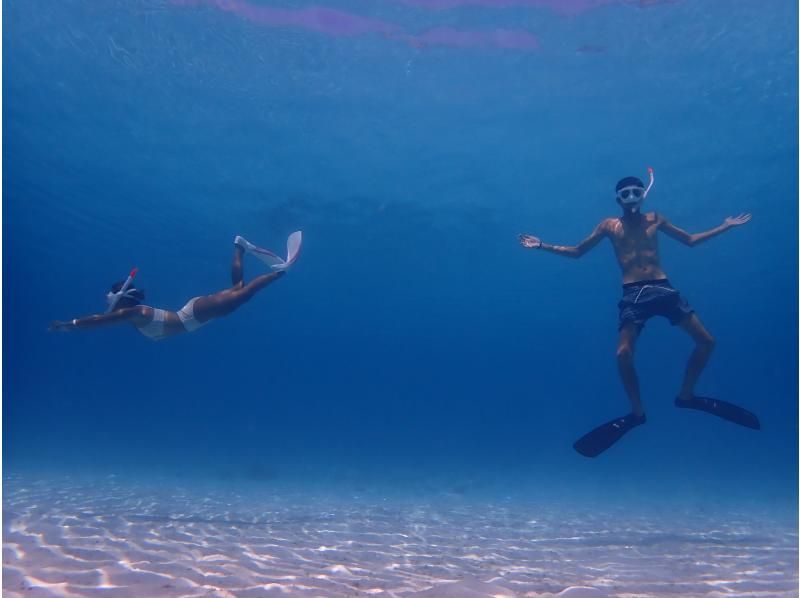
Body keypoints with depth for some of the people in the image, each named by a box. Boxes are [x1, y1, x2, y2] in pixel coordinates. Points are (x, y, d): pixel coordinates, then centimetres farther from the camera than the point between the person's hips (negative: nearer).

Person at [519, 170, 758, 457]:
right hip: (633, 293, -3)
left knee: (706, 341, -1)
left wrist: (725, 227, 23)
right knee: (623, 353, -18)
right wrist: (543, 246, 2)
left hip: (663, 288, 3)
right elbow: (576, 251, 12)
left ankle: (686, 395, 20)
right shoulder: (609, 225, 9)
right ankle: (637, 411, 1)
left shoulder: (654, 219, 15)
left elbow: (690, 240, 26)